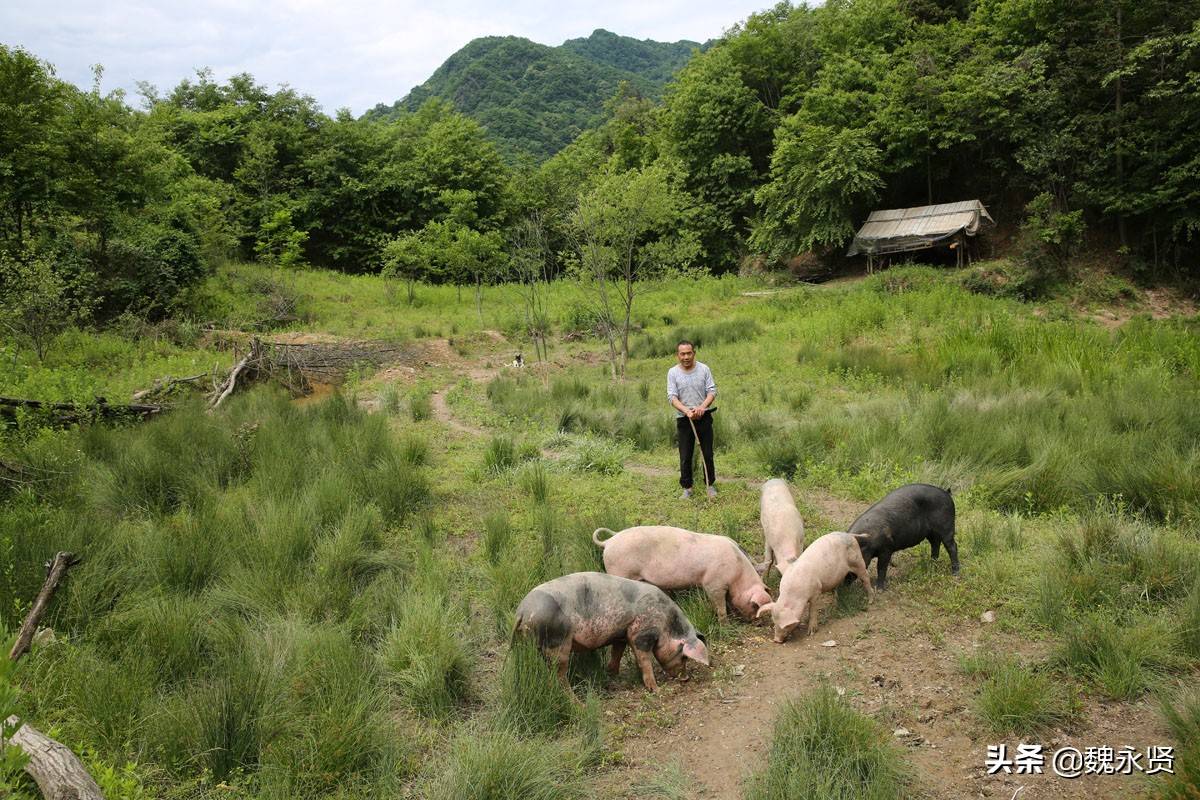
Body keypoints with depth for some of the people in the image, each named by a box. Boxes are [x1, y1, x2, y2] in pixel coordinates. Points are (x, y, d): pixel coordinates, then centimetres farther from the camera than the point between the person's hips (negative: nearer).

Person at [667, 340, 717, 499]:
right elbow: (672, 397, -9)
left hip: (704, 418, 1)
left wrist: (702, 407, -22)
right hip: (683, 419, 0)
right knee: (685, 456, 4)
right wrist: (687, 411, -24)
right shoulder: (673, 372, -4)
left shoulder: (704, 369, -2)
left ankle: (710, 484, 23)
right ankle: (687, 487, 16)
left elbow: (712, 391, -4)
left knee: (707, 454, 8)